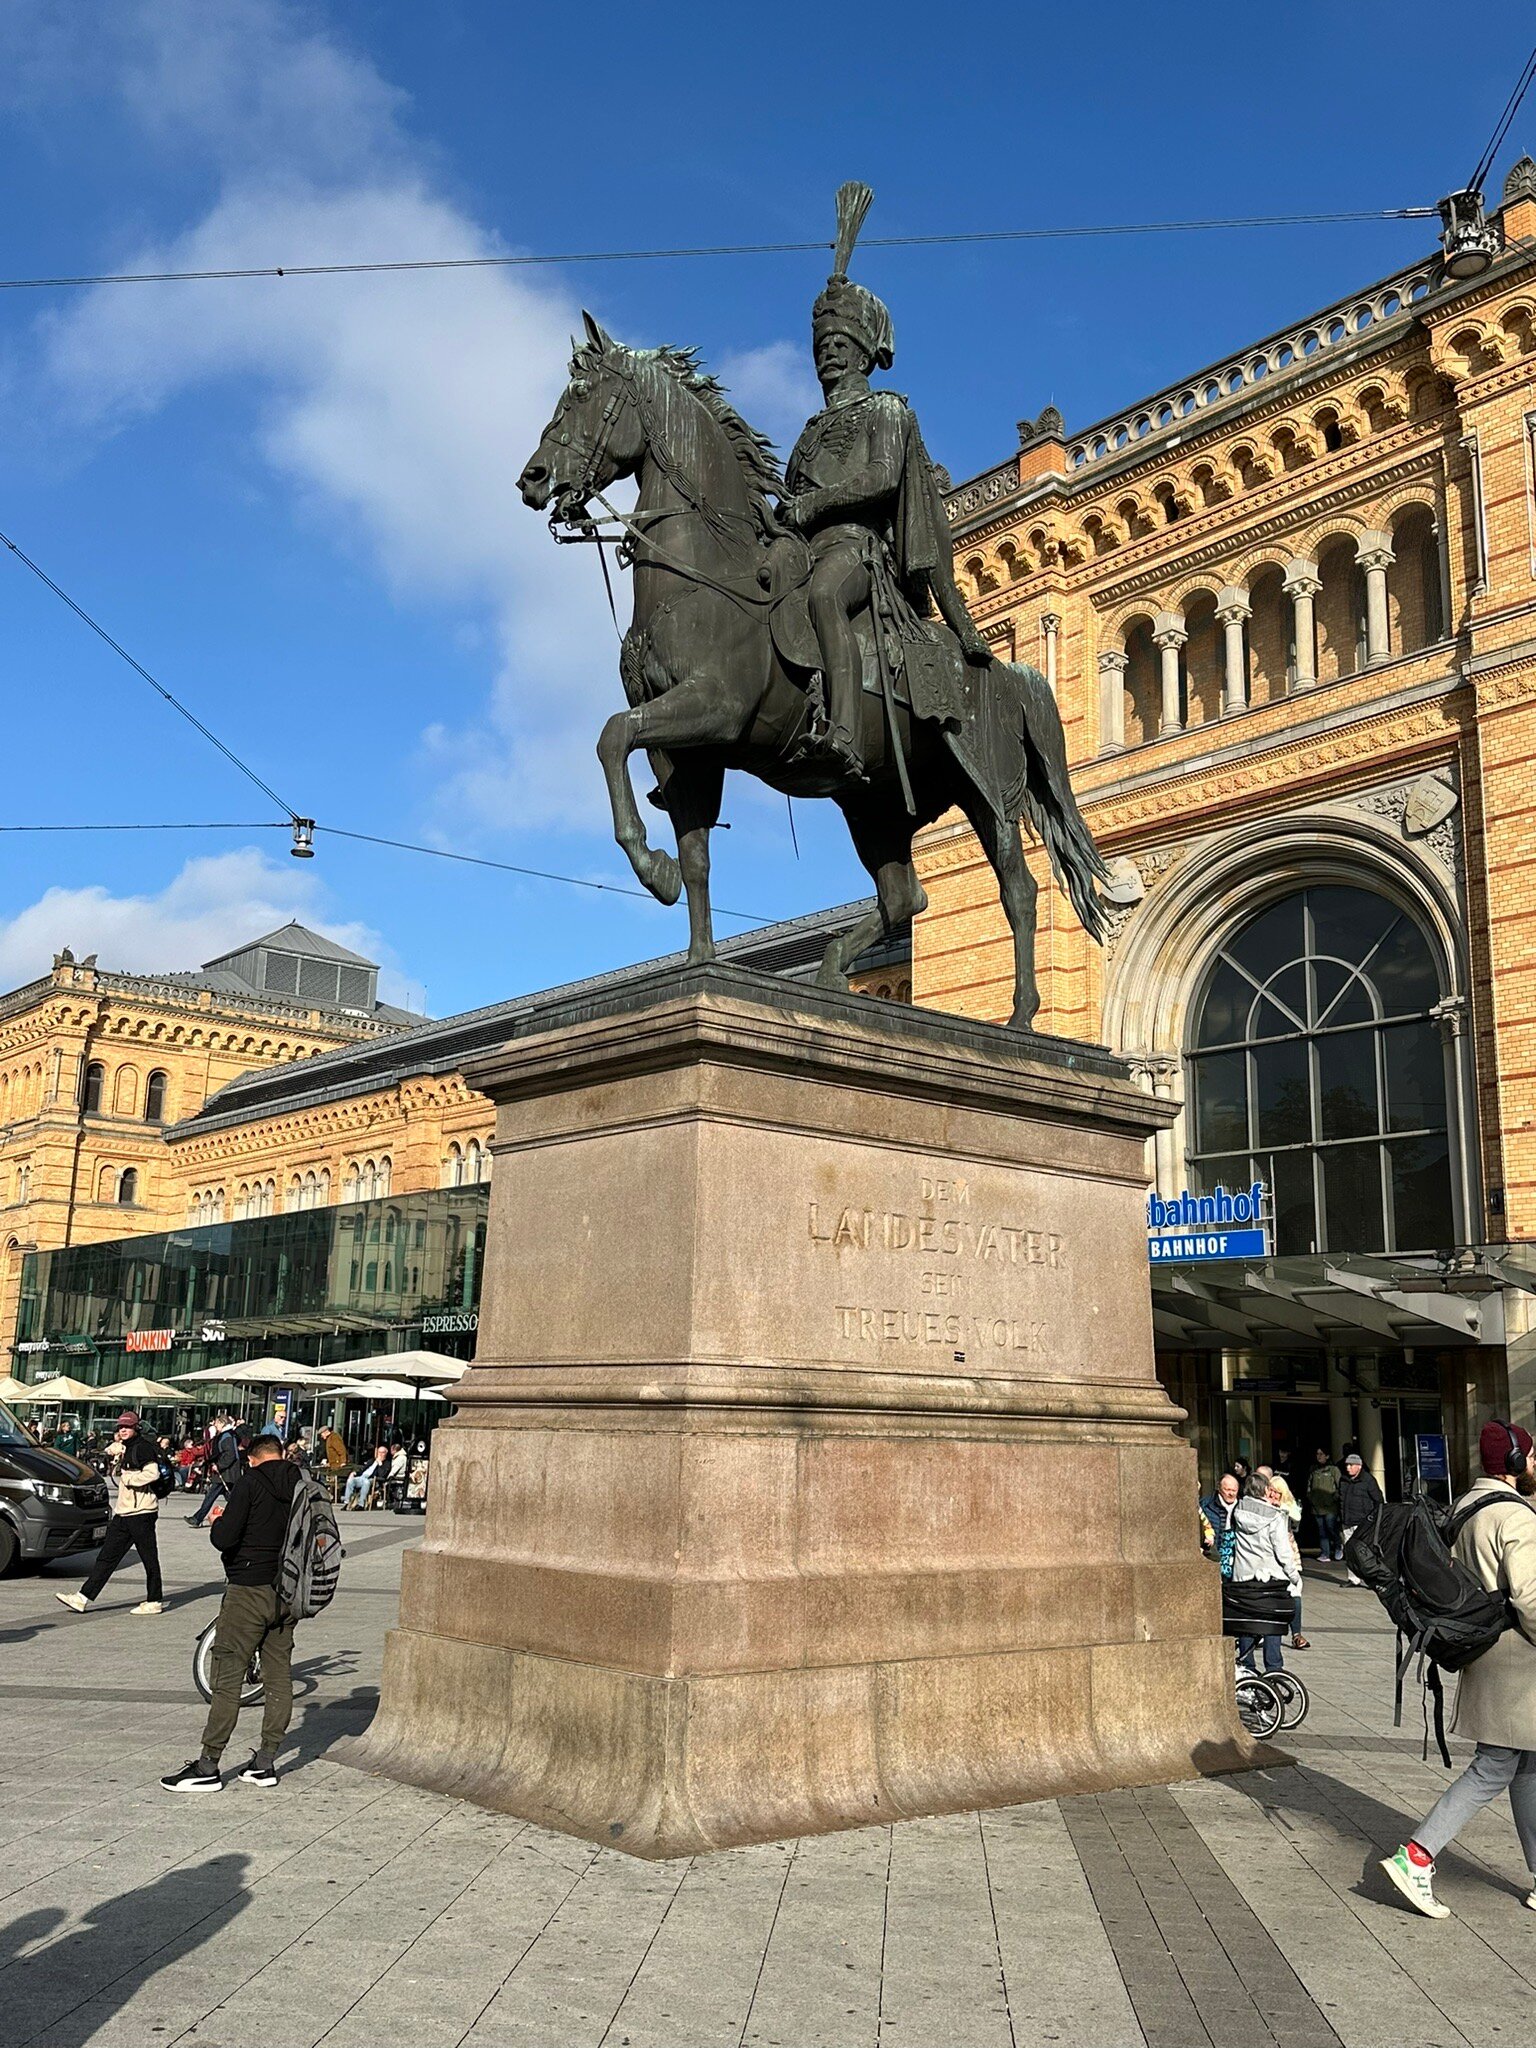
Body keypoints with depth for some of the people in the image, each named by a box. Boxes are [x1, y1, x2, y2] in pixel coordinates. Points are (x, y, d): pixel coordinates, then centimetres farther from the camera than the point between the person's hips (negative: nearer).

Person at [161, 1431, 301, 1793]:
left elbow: (224, 1539, -16)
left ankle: (208, 1766, 1)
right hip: (286, 1594, 6)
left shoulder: (250, 1482, -9)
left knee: (227, 1676, -1)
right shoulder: (301, 1485, 7)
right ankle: (265, 1762, 15)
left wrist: (217, 1523, 4)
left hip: (249, 1590, -6)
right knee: (279, 1677, 10)